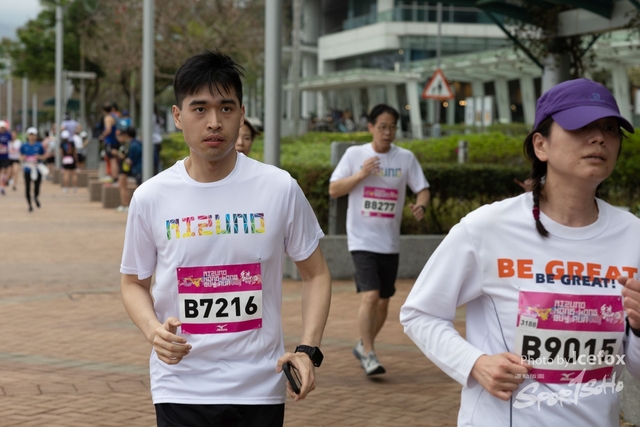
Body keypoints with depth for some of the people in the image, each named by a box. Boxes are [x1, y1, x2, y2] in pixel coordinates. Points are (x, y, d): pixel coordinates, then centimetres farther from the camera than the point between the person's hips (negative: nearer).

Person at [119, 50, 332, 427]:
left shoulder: (280, 188, -4)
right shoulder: (150, 198, -3)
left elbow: (316, 273, 5)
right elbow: (134, 282, 9)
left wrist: (308, 350, -9)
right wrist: (154, 330, -12)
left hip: (260, 387, 0)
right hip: (180, 390, 0)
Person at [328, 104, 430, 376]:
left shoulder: (406, 158, 2)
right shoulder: (355, 154, -2)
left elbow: (422, 189, 3)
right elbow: (333, 190, -3)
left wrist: (421, 206, -20)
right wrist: (360, 175, -17)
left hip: (390, 242, 4)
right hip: (362, 239, -3)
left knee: (383, 302, 10)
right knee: (370, 296, -18)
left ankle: (363, 346, 31)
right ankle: (369, 355, -10)